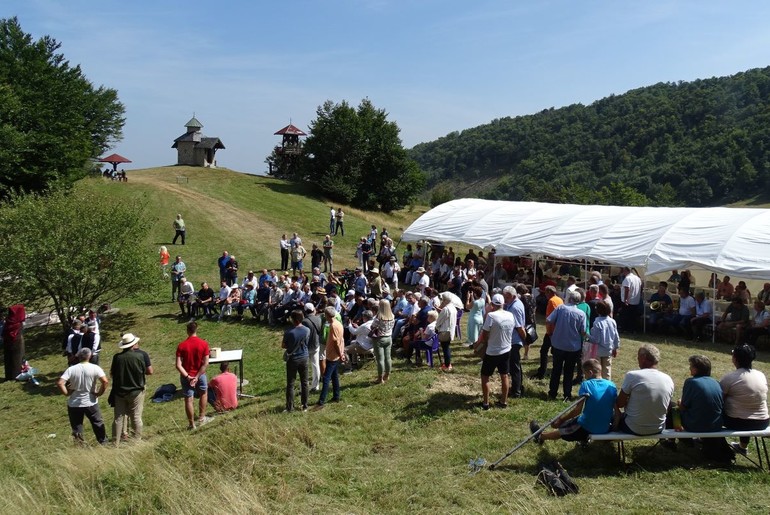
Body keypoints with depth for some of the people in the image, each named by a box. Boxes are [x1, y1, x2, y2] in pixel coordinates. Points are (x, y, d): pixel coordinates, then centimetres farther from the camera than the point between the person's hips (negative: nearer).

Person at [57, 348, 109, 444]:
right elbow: (105, 381, -22)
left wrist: (67, 393, -4)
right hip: (90, 403, 0)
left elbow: (60, 383, -17)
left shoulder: (71, 369, -7)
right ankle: (104, 442, 28)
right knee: (98, 423, 18)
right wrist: (99, 393, -8)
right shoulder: (95, 368, -10)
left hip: (74, 404, 1)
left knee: (76, 427, 13)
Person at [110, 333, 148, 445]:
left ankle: (116, 443, 16)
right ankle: (137, 440, 14)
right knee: (136, 417, 8)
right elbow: (144, 373, -3)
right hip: (136, 391, -2)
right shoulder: (139, 356, -14)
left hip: (119, 392, 2)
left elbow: (112, 374, 1)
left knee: (118, 418, 11)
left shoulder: (117, 357, -9)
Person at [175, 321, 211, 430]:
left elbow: (178, 365, -17)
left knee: (188, 400, 10)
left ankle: (191, 424, 20)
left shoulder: (181, 346, -13)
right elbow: (205, 363, -15)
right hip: (200, 375, 1)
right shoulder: (204, 343, -12)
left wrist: (187, 376, -12)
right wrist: (197, 377, -12)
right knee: (203, 394, 25)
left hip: (186, 376, -1)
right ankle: (201, 418, 31)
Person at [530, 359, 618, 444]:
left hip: (587, 428, -4)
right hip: (605, 428, 4)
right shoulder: (612, 385, -5)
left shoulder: (586, 385, -16)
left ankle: (541, 436, 45)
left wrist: (561, 419, -6)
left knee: (560, 429, 24)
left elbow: (578, 410, -17)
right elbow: (615, 409, 1)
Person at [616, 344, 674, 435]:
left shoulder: (632, 376, -20)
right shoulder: (668, 379, -5)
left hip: (634, 429, -5)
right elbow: (667, 407, 8)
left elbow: (619, 404, -13)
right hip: (658, 429, 5)